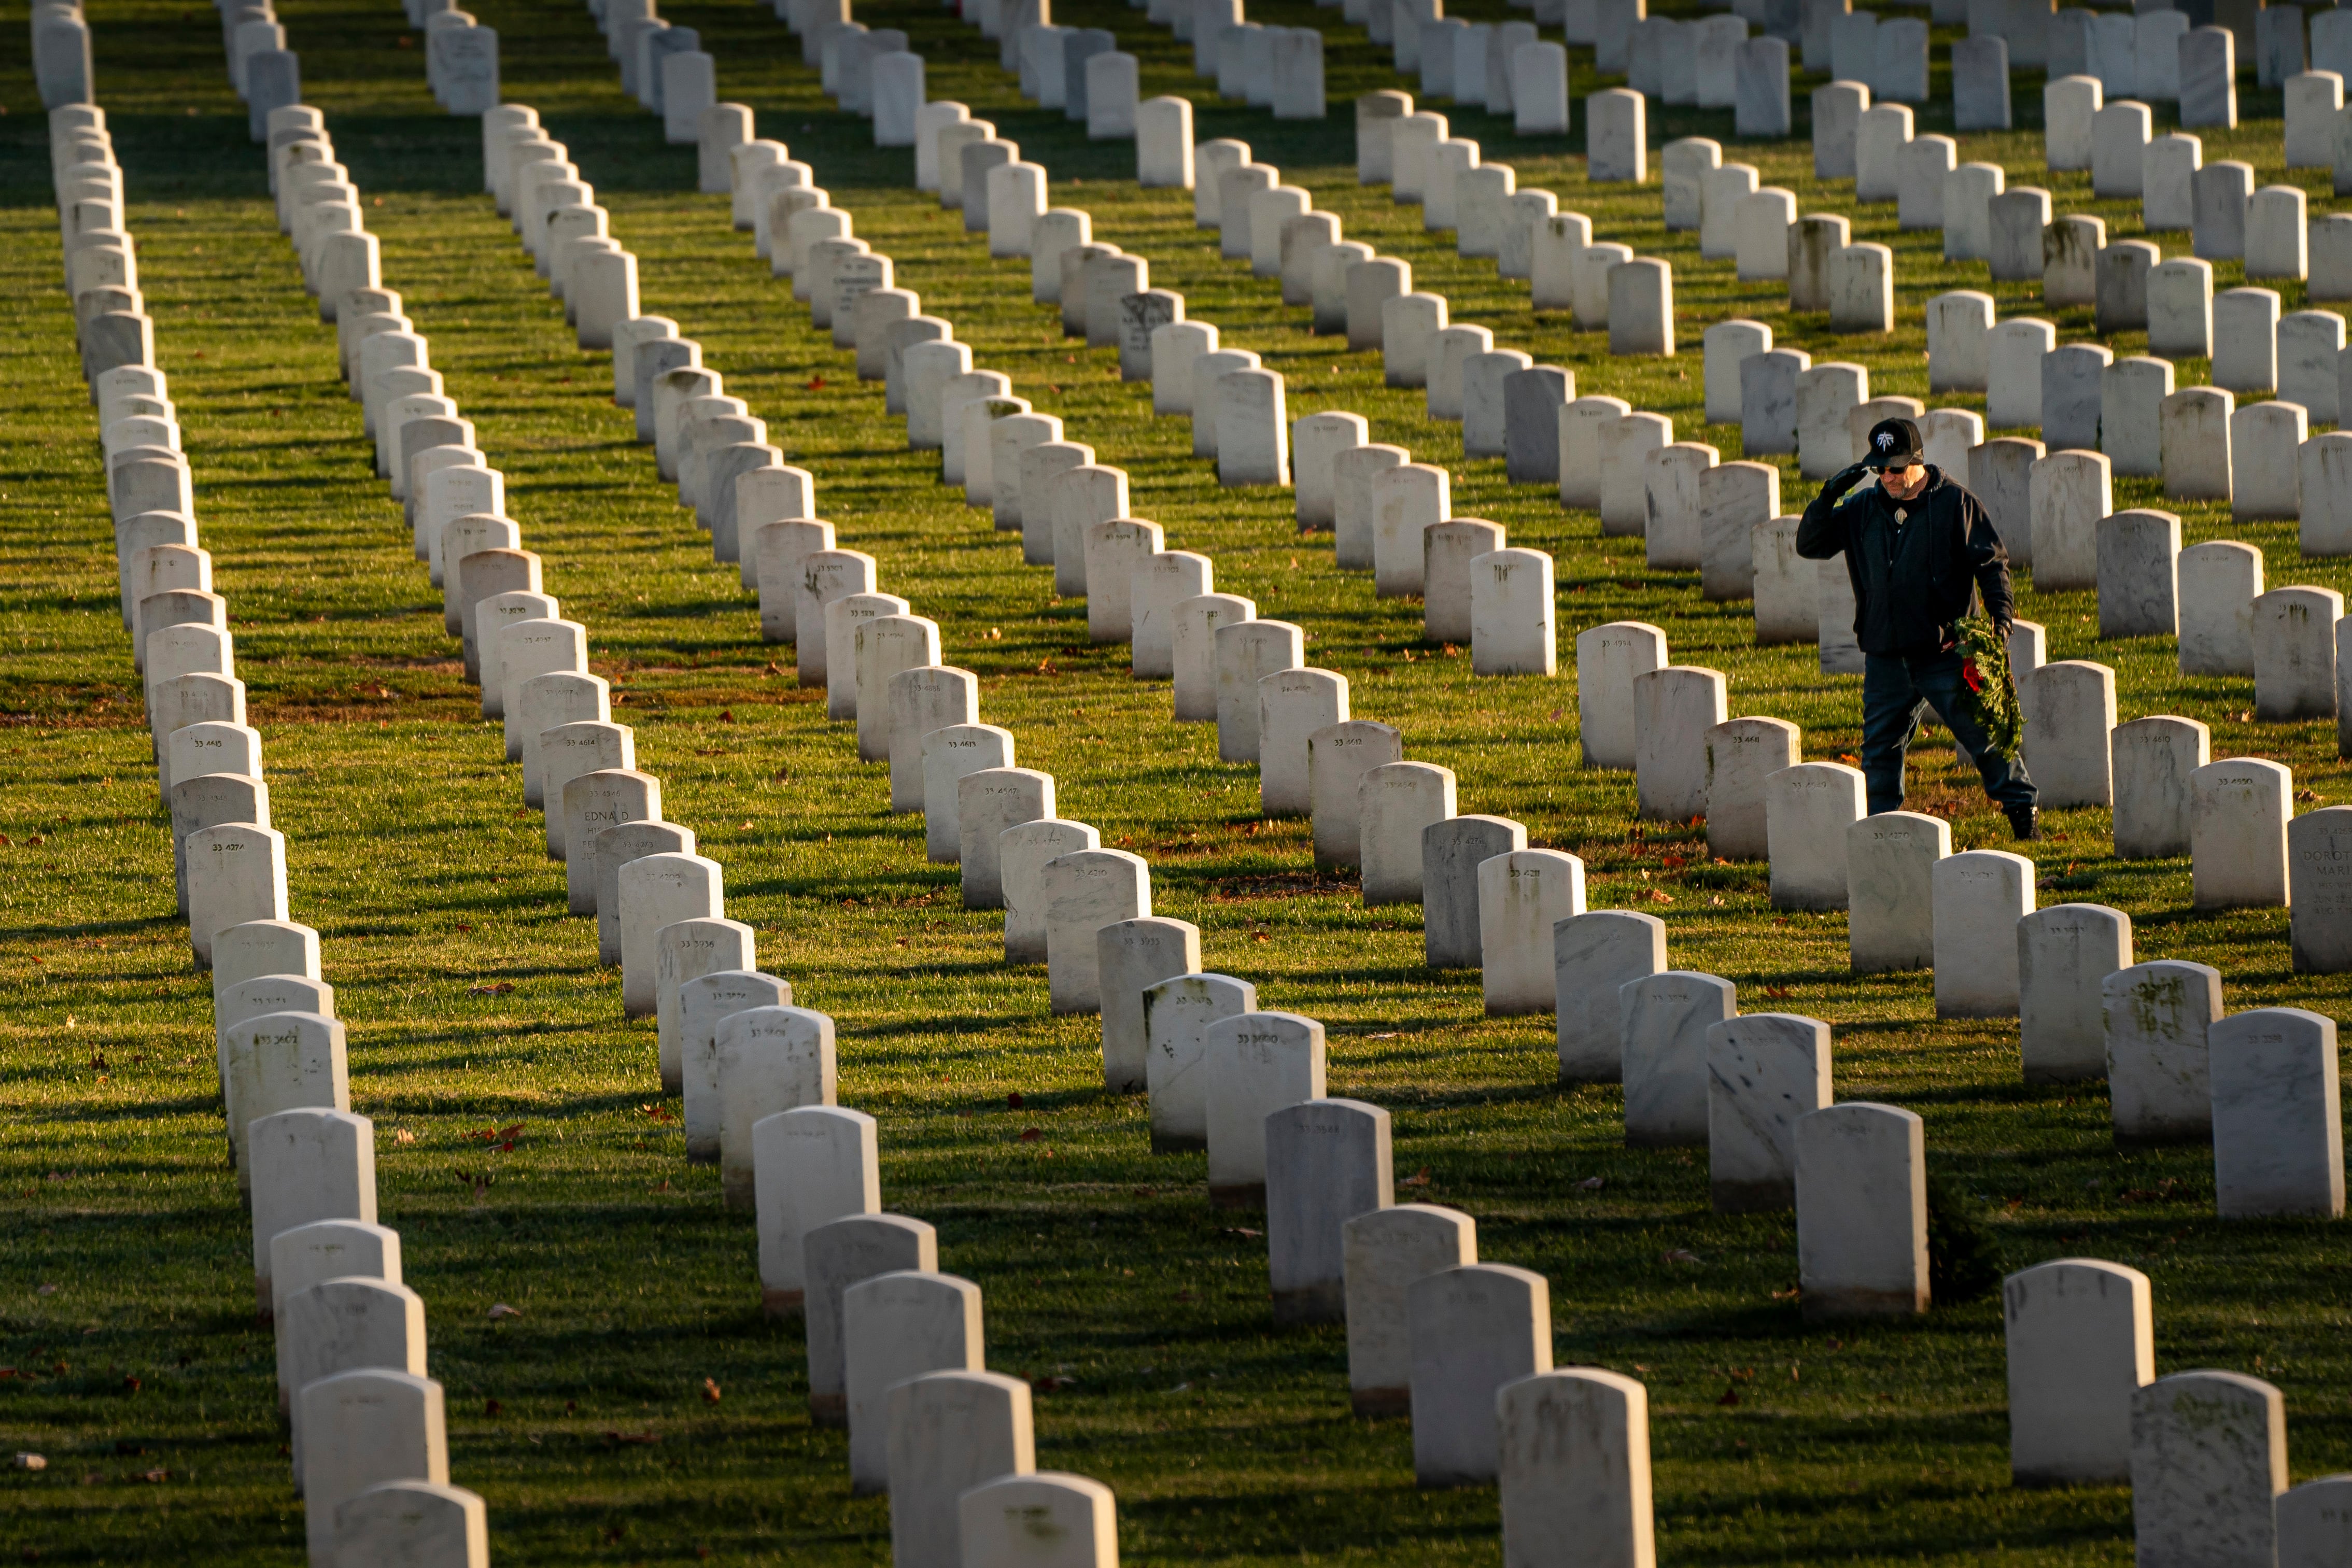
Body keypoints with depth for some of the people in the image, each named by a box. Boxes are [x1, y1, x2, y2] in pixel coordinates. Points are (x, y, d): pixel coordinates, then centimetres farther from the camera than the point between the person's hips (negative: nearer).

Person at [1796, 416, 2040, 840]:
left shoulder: (1955, 503, -2)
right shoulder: (1863, 509, 8)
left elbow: (1992, 563, -1)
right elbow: (1809, 545, 8)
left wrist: (2001, 613, -15)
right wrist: (1830, 497, -6)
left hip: (1945, 650, -4)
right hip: (1886, 657, 4)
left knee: (1984, 732, -3)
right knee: (1880, 748, 7)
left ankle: (2020, 808, 8)